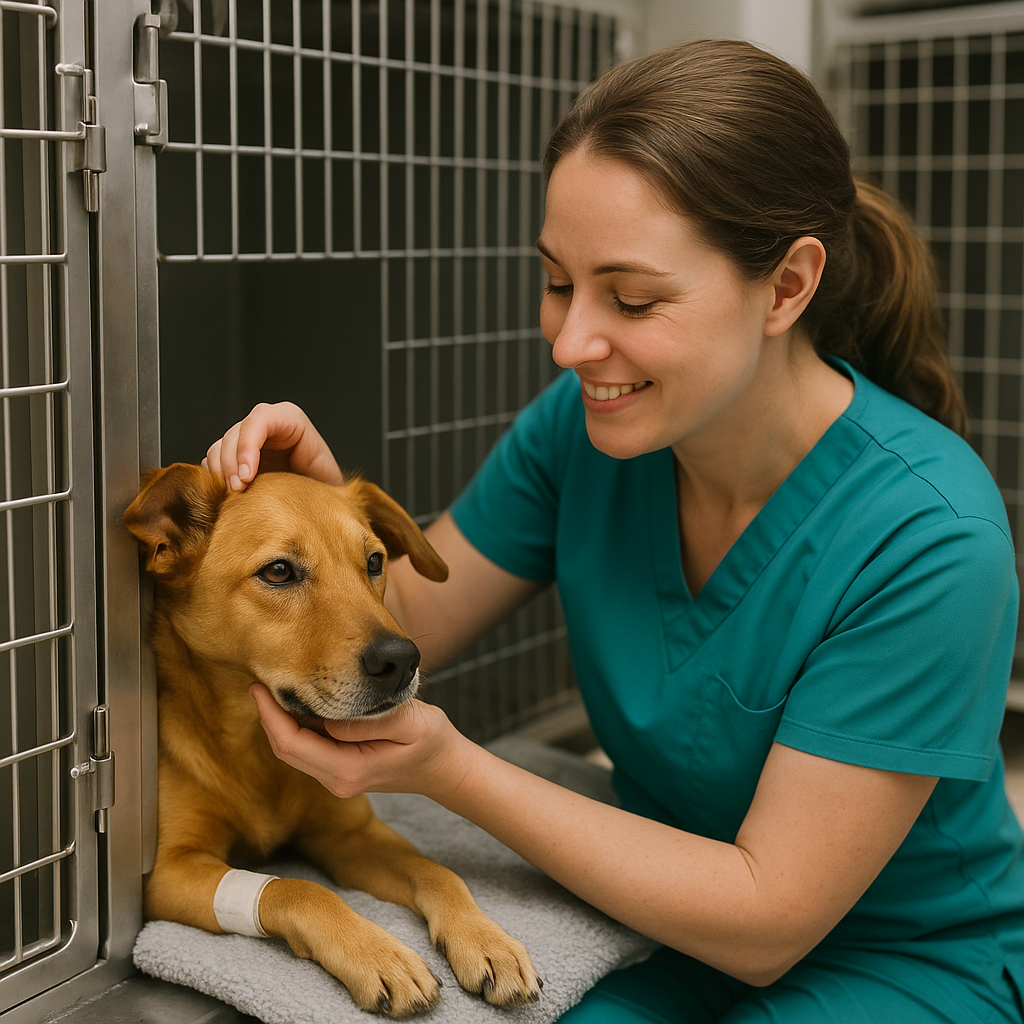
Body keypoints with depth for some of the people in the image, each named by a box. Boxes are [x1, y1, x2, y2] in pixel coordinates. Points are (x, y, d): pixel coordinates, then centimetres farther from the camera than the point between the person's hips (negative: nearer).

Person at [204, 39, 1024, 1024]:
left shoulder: (925, 536, -28)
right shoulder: (582, 426, -11)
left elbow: (766, 919, -24)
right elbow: (402, 625, 3)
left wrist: (451, 769, -28)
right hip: (673, 914, 4)